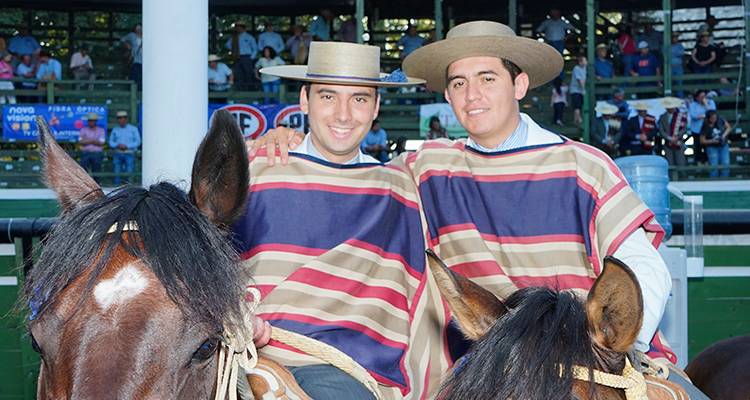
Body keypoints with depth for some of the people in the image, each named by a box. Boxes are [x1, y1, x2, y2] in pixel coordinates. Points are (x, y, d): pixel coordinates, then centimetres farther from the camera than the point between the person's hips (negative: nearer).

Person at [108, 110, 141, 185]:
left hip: (129, 154, -3)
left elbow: (137, 142, -1)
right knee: (117, 173, -1)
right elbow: (111, 142, 13)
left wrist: (126, 146, -13)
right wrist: (118, 145, -8)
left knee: (130, 173, -11)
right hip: (117, 154, 3)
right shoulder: (115, 130, 14)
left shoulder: (133, 129, 6)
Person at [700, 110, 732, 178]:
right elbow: (702, 141, -9)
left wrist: (724, 135, -17)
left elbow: (729, 127, 0)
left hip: (723, 146, 3)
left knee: (725, 164, 0)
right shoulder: (705, 127, -16)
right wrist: (712, 141, -22)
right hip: (712, 148, -3)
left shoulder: (720, 120, -11)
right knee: (714, 166, -4)